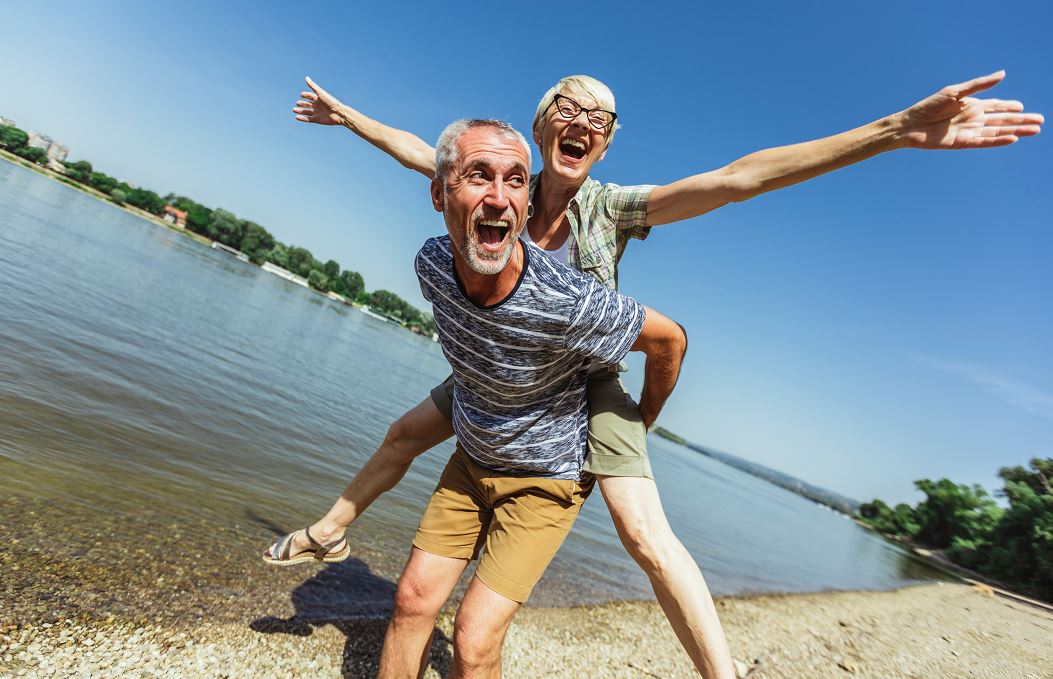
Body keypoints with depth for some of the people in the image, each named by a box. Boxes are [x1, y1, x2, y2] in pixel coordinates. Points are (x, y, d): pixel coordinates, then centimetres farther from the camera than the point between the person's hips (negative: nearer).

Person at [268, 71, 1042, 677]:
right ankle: (330, 528, 41)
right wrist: (344, 113, 20)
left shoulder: (612, 207, -17)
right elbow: (418, 151, 8)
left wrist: (897, 130, -33)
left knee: (647, 535, -16)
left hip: (587, 379, -4)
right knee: (403, 434, 14)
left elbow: (740, 176, -27)